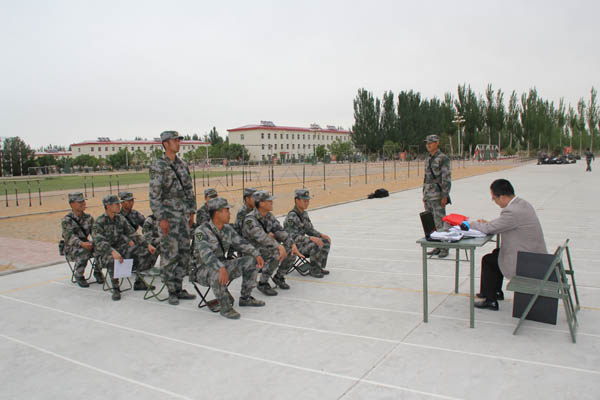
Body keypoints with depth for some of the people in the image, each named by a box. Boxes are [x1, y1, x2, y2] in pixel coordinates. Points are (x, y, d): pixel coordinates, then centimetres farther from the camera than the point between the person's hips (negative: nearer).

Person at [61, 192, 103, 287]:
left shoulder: (89, 218, 7)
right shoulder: (66, 220, -10)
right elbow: (70, 237, -23)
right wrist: (82, 244, -42)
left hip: (86, 245, 5)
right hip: (71, 249, -4)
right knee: (83, 251, -36)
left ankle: (97, 272, -3)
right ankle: (78, 276, -14)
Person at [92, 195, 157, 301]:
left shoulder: (120, 218, 3)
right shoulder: (99, 222, -15)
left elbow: (132, 234, 4)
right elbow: (99, 241, -28)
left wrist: (147, 245, -7)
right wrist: (113, 252, -45)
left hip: (120, 249, 6)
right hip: (104, 253, -6)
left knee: (145, 252, -9)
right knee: (113, 260, -40)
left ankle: (139, 283, 3)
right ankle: (115, 289, -20)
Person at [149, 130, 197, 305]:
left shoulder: (182, 165, 12)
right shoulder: (158, 166, -9)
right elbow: (154, 195, -13)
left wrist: (192, 212, 12)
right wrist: (161, 218, -17)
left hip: (183, 215, 7)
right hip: (168, 216, -7)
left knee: (184, 252, 9)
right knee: (170, 254, -3)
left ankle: (179, 289, 19)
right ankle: (171, 292, 7)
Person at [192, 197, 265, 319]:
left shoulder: (228, 229, 3)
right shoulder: (201, 231, -21)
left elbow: (241, 243, 4)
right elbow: (206, 253, -35)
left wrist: (257, 254, -12)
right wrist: (221, 268, -49)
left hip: (224, 265, 7)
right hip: (204, 270, -7)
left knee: (251, 261, -5)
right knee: (216, 272, -41)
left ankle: (245, 298, 8)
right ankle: (225, 307, -21)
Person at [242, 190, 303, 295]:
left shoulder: (269, 216, 2)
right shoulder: (250, 220, -24)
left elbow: (280, 231, -2)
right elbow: (261, 237, -38)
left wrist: (293, 244, -16)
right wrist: (279, 246, -49)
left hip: (266, 248, 8)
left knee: (291, 251, -7)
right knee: (276, 254, -32)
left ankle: (279, 277, 13)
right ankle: (262, 283, -15)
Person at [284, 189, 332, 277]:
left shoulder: (304, 213, 6)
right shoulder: (291, 217, -23)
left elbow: (310, 230, 14)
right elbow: (294, 237, -29)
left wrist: (321, 235, -3)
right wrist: (312, 238, -36)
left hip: (302, 241, 9)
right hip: (293, 245, -9)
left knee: (326, 242, 0)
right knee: (316, 245, -31)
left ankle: (319, 266, 7)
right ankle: (314, 269, -10)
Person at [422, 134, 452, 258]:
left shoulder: (443, 158, -7)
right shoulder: (428, 160, 16)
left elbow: (446, 178, -13)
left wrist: (444, 196, -18)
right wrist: (424, 195, 18)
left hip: (438, 196, -8)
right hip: (429, 196, 8)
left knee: (440, 222, -7)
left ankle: (445, 248, 1)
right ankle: (438, 247, 17)